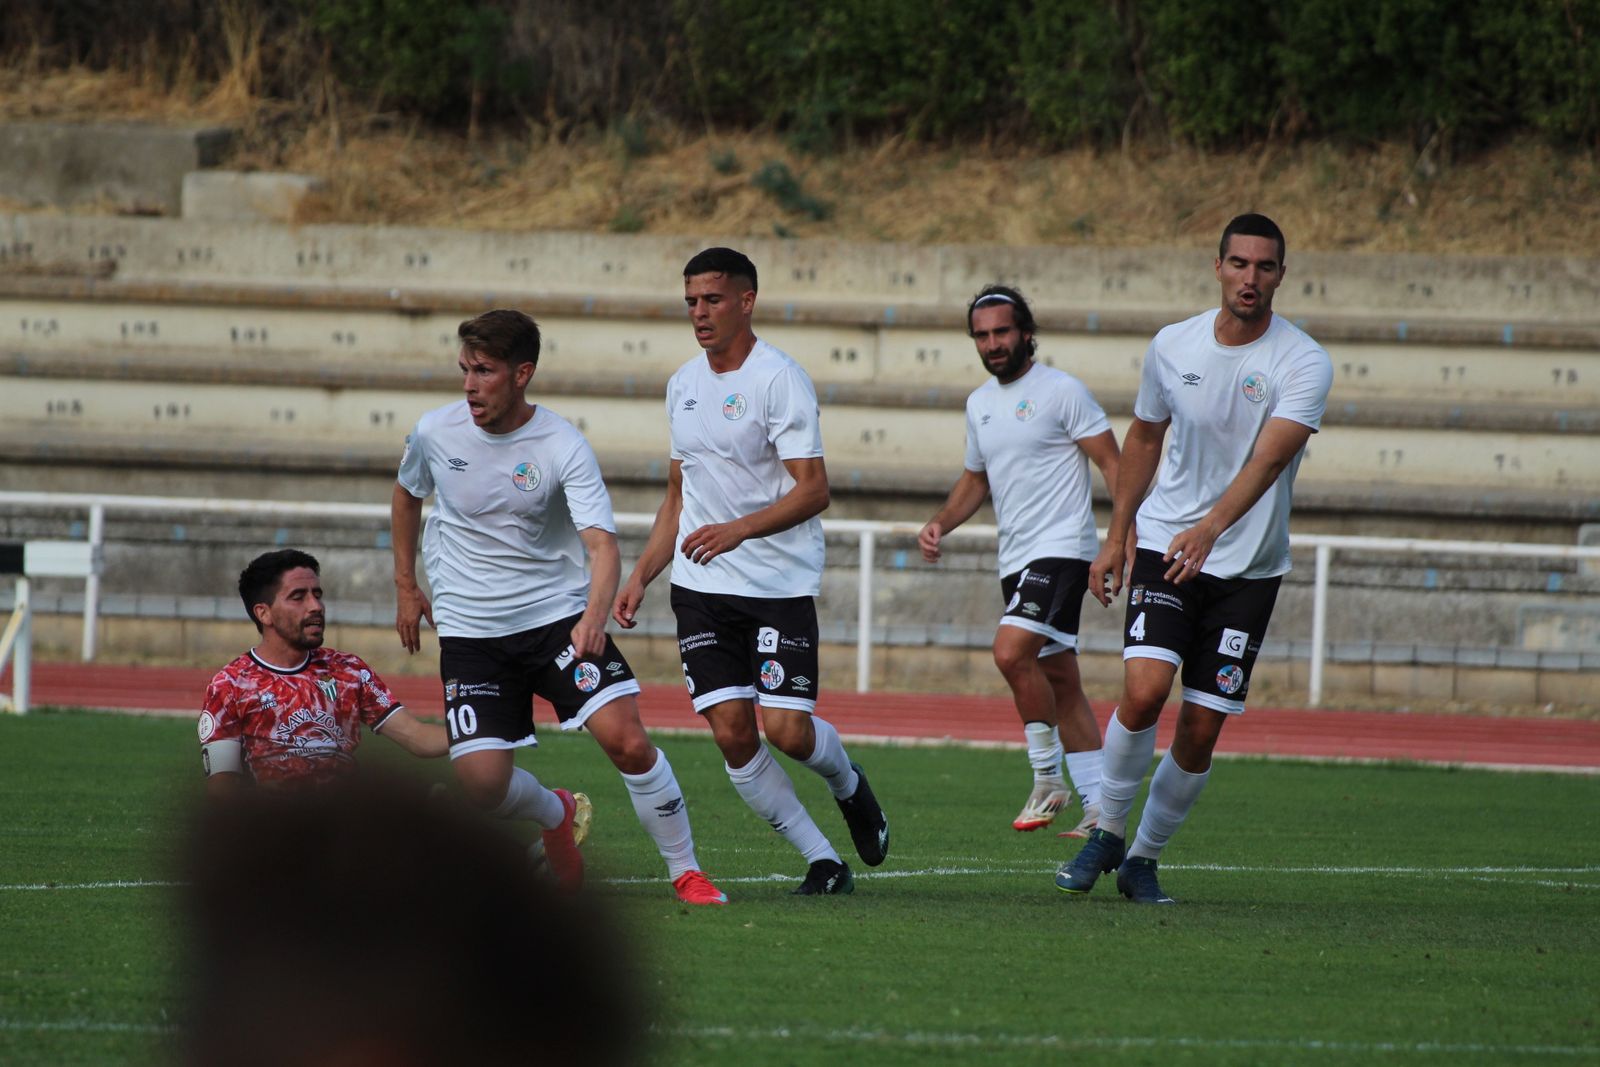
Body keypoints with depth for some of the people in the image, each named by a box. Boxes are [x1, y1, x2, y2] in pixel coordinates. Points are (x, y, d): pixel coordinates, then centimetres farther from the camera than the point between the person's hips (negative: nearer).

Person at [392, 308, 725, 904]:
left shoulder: (563, 447, -14)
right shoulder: (435, 432, -4)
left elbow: (601, 543, -24)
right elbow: (407, 495, 20)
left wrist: (595, 615, -43)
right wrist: (406, 587, 19)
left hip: (560, 617, -2)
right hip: (469, 631, 2)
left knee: (627, 742, -19)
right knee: (481, 783, -12)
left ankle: (685, 871, 0)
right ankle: (555, 814, 24)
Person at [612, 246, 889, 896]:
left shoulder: (779, 380, -11)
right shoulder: (683, 385, 11)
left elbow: (813, 490, -18)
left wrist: (739, 529, -31)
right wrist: (641, 575, 13)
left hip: (781, 584, -6)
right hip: (701, 588, 6)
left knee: (787, 729, -11)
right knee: (731, 731, -6)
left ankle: (849, 786, 24)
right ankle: (822, 862, 5)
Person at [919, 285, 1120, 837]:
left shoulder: (1061, 391, -8)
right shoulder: (979, 403, 14)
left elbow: (1113, 464, -9)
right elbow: (976, 478, 28)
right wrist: (940, 523, 11)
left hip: (1062, 549, -8)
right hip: (1016, 559, 8)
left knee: (1012, 651, -24)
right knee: (1061, 682, 9)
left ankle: (1048, 777, -10)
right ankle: (1100, 807, 13)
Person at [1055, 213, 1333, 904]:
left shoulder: (1304, 363, -11)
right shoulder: (1173, 346, 0)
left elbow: (1267, 458, -25)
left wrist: (1210, 527, -40)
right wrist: (1115, 539, 17)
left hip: (1249, 567, -1)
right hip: (1165, 542, 1)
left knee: (1201, 729, -1)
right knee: (1144, 688, -19)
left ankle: (1144, 859, 18)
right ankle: (1107, 834, 0)